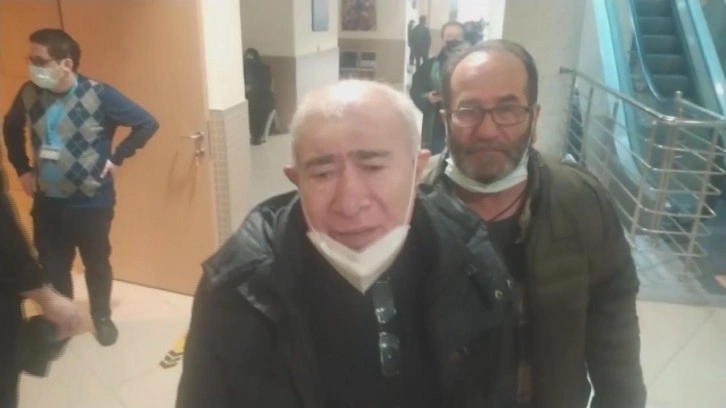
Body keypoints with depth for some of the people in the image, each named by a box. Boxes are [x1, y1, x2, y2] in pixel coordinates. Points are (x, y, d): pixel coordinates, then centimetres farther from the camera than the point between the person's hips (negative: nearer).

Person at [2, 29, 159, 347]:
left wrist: (116, 158, -11)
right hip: (47, 202, 3)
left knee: (97, 263, 14)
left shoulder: (99, 95, -17)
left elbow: (147, 124, -12)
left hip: (91, 201, -3)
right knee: (52, 266, 14)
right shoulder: (29, 93, -4)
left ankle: (102, 317, 37)